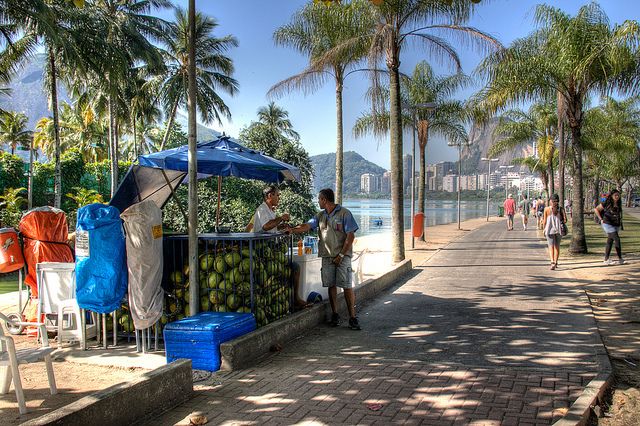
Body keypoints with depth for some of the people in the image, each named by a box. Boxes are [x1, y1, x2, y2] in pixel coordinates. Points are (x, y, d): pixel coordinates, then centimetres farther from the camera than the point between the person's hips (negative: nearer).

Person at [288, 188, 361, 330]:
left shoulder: (344, 213, -5)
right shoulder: (321, 216, 13)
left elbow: (351, 236, -9)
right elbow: (307, 226, 4)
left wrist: (341, 255, -13)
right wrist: (292, 230, -14)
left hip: (342, 256, -5)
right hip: (327, 256, 5)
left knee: (347, 286, -6)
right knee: (331, 286, 6)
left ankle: (352, 317, -2)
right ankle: (335, 315, 15)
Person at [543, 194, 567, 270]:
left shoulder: (547, 209, -5)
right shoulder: (561, 209, -3)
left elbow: (545, 221, -1)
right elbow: (565, 220, -9)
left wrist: (544, 229, 13)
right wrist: (561, 222, 12)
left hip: (550, 230, -2)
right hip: (559, 230, 2)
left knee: (551, 247, -3)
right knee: (557, 246, 17)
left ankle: (553, 262, -21)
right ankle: (555, 262, 23)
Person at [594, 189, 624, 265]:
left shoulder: (619, 204, 10)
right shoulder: (606, 203, -8)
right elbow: (596, 210, -2)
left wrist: (620, 223, 13)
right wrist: (601, 219, -7)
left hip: (616, 225, 7)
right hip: (608, 224, -7)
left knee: (610, 242, 9)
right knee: (617, 239, -16)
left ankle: (606, 259, 15)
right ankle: (620, 258, -12)